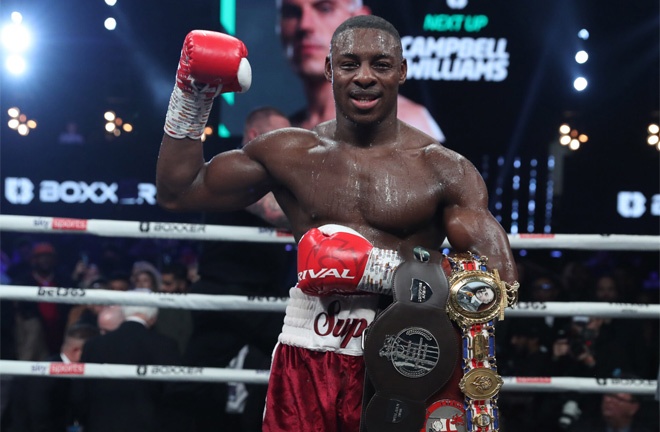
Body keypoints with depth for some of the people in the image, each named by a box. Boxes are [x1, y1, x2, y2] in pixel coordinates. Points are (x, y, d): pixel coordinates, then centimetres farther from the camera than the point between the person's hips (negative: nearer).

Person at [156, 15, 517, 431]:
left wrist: (386, 269, -19)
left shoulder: (444, 170, -2)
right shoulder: (290, 153, 7)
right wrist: (192, 100, 7)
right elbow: (178, 192, 16)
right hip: (308, 360, 2)